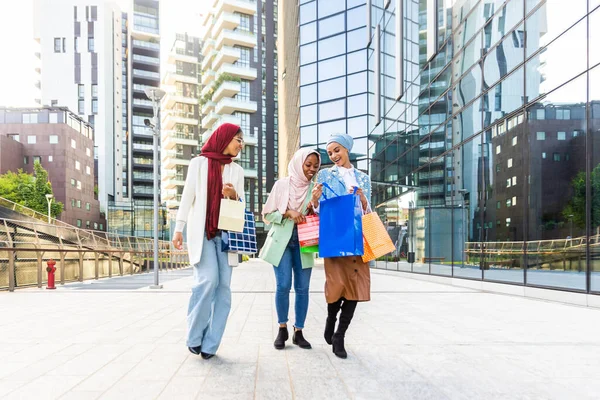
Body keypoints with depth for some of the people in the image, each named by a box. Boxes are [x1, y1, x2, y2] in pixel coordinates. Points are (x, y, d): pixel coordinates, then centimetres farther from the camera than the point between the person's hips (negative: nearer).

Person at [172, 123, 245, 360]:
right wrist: (178, 229, -2)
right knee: (208, 279, -19)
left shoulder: (237, 170, 15)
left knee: (223, 287, -4)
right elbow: (188, 197, 3)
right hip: (201, 231, -3)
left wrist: (234, 195, -9)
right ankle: (194, 337, 1)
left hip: (225, 233, 4)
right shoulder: (199, 163, 6)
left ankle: (210, 344, 5)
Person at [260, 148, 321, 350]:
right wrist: (288, 213, -15)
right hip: (282, 241, -2)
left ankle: (298, 332, 11)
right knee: (283, 286, -7)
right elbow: (268, 213, 0)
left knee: (302, 288, 1)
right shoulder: (282, 184, 0)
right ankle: (282, 329, 10)